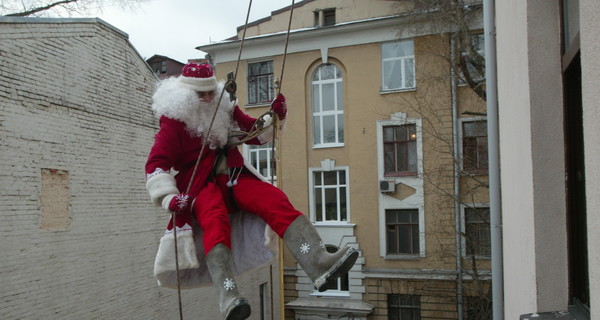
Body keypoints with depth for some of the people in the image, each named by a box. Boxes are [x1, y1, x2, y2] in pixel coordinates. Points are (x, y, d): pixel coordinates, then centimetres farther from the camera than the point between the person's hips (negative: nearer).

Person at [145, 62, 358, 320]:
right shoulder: (174, 120, -2)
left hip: (234, 178, 5)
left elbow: (255, 133, 23)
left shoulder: (226, 108, 14)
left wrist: (275, 117, 3)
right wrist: (170, 197, -26)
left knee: (275, 200, -23)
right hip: (200, 185, -4)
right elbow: (156, 164, -10)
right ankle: (228, 298, -52)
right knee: (216, 221, -38)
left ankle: (319, 264, -37)